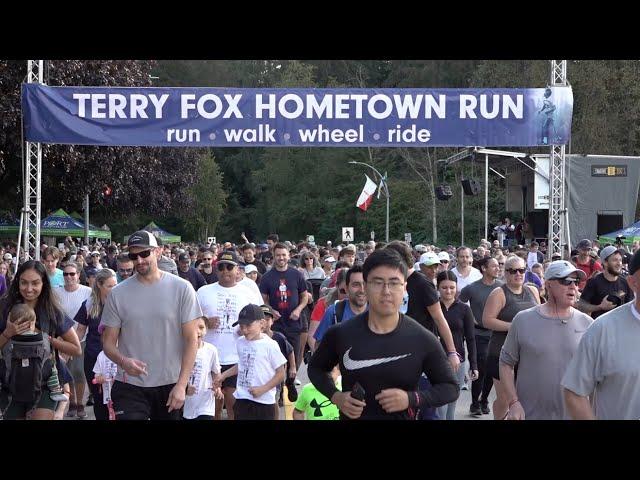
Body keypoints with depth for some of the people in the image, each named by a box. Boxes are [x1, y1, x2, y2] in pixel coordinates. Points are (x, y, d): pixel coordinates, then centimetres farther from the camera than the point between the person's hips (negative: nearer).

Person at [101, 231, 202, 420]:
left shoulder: (181, 288, -3)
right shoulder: (118, 294, 1)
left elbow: (191, 339, -3)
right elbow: (108, 341, 3)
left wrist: (181, 385, -10)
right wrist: (123, 361, -19)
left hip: (170, 385, 0)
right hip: (129, 386, 0)